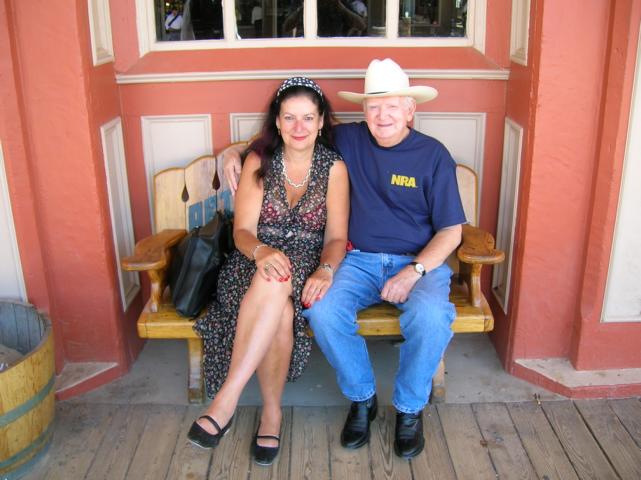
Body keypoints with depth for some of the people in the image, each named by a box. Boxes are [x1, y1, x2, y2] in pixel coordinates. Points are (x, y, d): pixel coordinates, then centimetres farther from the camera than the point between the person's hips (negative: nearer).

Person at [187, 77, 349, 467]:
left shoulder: (334, 167, -1)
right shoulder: (259, 162, 2)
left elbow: (336, 237, -5)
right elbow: (242, 231, -5)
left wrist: (325, 271, -28)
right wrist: (261, 251, -29)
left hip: (309, 263, -1)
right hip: (259, 260, 1)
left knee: (276, 284, -37)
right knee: (278, 314, -35)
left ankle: (226, 400, -32)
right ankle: (272, 412, -18)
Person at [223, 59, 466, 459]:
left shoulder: (434, 155, -2)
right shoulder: (348, 140, 3)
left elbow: (451, 231, -3)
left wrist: (414, 272, -18)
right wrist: (239, 151, 5)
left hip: (419, 261, -2)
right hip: (360, 259, 2)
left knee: (431, 316, -33)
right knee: (323, 310, -28)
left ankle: (410, 408, -4)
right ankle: (362, 399, -1)